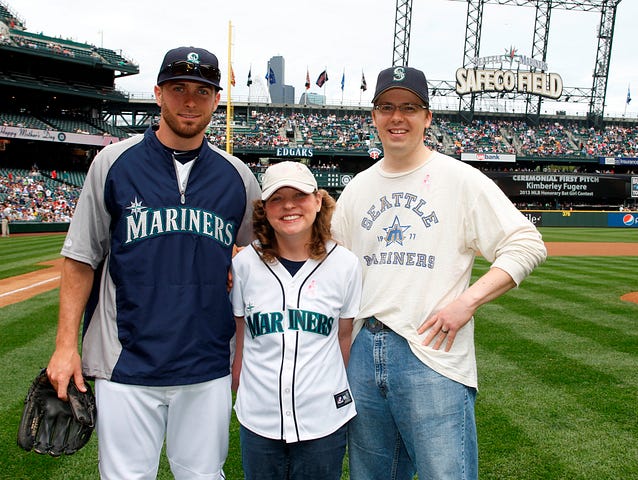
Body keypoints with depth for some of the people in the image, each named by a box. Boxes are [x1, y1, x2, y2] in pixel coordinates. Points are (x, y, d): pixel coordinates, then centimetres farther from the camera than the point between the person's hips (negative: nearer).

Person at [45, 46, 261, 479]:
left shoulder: (237, 175, 4)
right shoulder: (114, 163, 0)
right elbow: (81, 259, 2)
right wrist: (66, 344, -3)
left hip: (208, 366, 2)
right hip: (127, 363, -1)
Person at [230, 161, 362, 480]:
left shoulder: (345, 264, -5)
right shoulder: (244, 263, -5)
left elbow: (345, 337, 5)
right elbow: (239, 337, 5)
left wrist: (341, 391, 7)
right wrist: (238, 387, 7)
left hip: (324, 420, 0)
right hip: (258, 418, 1)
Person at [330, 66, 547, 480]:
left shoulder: (461, 179, -3)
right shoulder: (357, 188, 13)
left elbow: (527, 244, -6)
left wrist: (467, 301, -16)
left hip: (433, 355, -5)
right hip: (364, 350, 5)